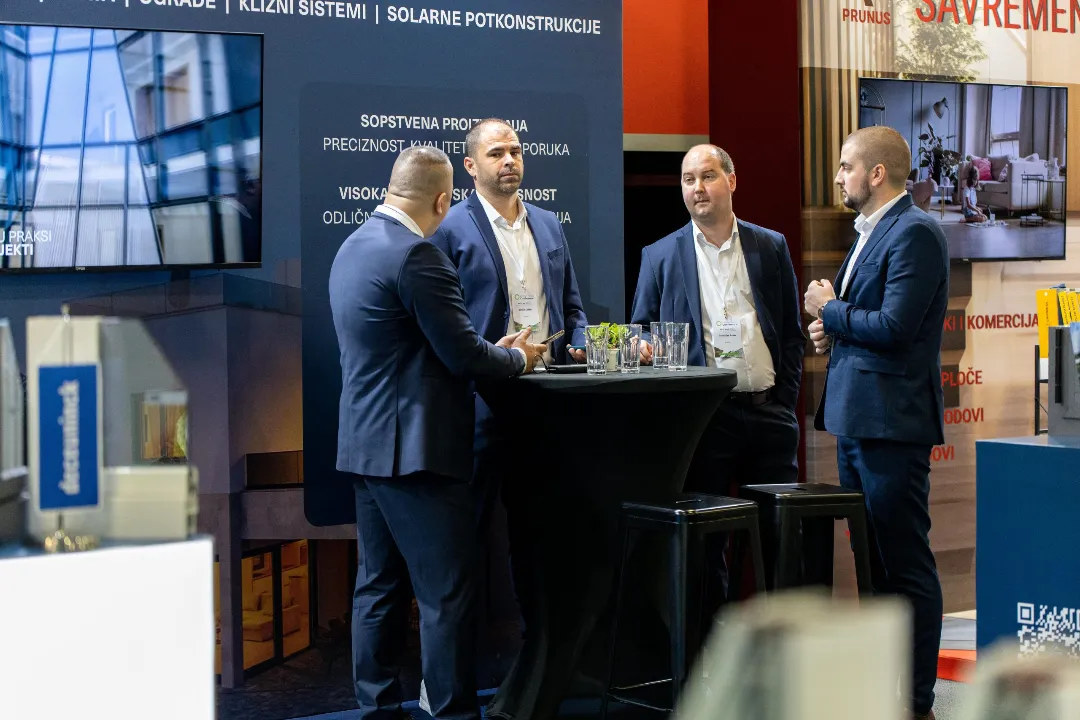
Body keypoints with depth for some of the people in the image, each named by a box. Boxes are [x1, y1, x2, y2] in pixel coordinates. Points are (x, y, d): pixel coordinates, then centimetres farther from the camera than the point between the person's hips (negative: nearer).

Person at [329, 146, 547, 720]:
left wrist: (492, 349, 17)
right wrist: (519, 357, 3)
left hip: (365, 443, 10)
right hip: (414, 449, -10)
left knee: (378, 586, 13)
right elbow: (462, 354, -16)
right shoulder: (416, 256, -17)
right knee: (447, 594, -3)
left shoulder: (353, 247, 12)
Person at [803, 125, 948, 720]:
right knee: (868, 559, 16)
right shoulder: (871, 233, 18)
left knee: (905, 564, -5)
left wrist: (830, 309, -8)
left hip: (890, 422, -10)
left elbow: (895, 326, -22)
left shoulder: (914, 233, -13)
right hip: (856, 417, 10)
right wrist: (832, 331, 7)